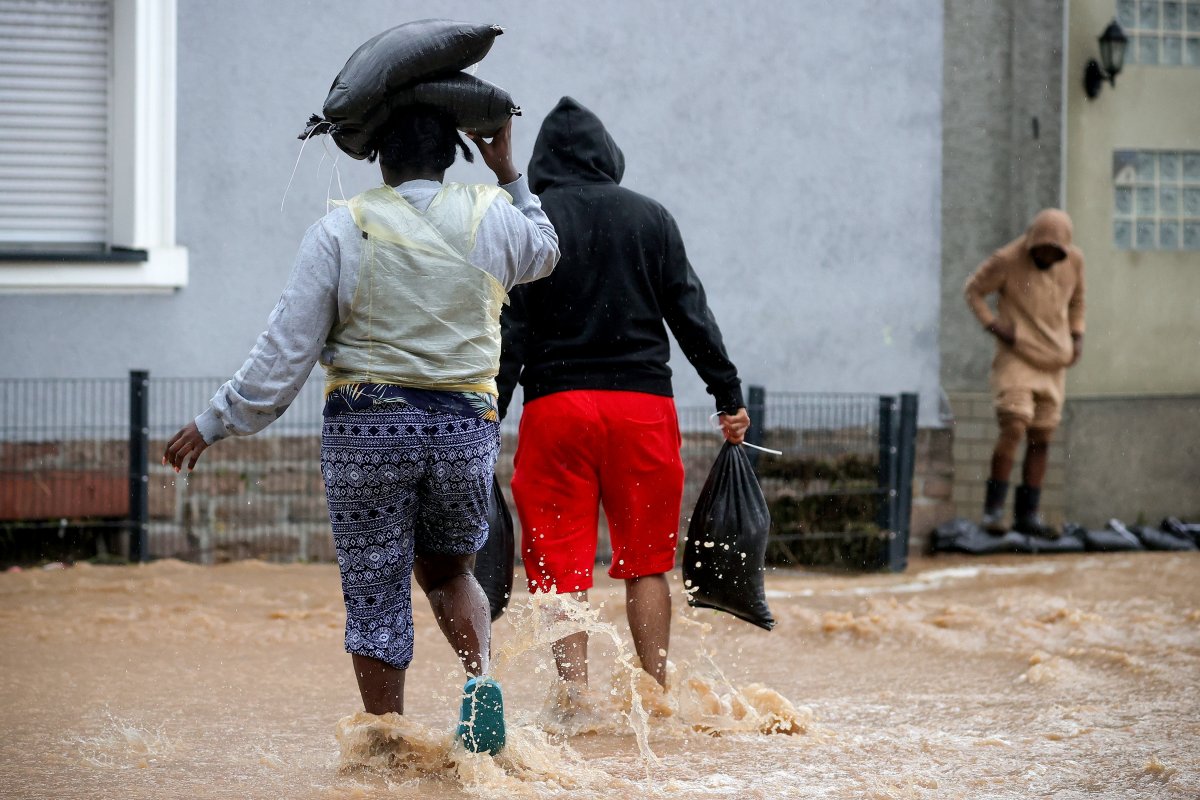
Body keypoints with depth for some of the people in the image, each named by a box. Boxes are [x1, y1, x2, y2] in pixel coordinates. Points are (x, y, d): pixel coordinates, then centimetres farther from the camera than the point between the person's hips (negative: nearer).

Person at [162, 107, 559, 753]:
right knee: (447, 569, 22)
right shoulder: (491, 218, 2)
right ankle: (481, 680, -6)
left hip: (366, 427, -2)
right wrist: (508, 172, 29)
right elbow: (544, 251, 27)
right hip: (465, 427, 3)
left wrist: (214, 423, 4)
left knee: (376, 597, 5)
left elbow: (285, 351, -5)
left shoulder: (340, 232, -4)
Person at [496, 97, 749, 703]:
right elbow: (690, 313, 6)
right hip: (643, 402, 2)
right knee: (645, 561, 8)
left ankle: (574, 691, -9)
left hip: (556, 403, -2)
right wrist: (728, 393, 10)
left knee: (561, 563, 1)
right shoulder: (650, 217, 7)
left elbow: (511, 332, -4)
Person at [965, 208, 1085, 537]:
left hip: (1053, 363, 5)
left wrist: (1077, 338, 6)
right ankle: (994, 508, -11)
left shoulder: (1073, 260, 0)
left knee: (1041, 439, 5)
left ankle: (1027, 514, 11)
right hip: (1016, 358, -5)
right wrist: (993, 325, -11)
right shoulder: (1007, 260, -14)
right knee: (1014, 429, -18)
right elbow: (974, 290, 1)